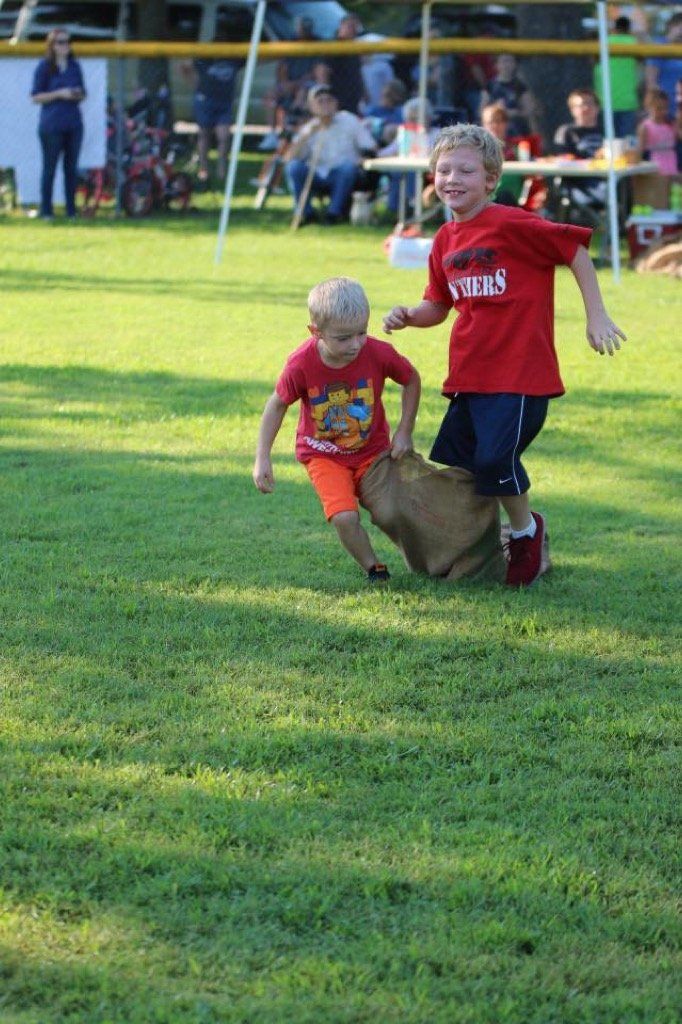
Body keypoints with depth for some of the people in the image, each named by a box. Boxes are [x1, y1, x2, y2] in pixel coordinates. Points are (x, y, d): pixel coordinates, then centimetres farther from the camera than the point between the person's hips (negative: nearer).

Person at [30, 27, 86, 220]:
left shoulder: (74, 66, 14)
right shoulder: (44, 67, -2)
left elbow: (82, 94, 21)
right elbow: (35, 96, -4)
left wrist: (78, 95, -3)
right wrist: (60, 94, -15)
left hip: (73, 123, 5)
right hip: (51, 124, -5)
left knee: (71, 168, 6)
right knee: (49, 168, -4)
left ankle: (71, 210, 11)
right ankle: (46, 211, -1)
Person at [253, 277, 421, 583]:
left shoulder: (379, 353, -23)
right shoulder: (301, 365, -25)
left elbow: (411, 380, -1)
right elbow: (277, 405, -7)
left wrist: (404, 432, -4)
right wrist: (262, 459, -8)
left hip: (373, 450, 2)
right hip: (323, 454, -2)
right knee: (344, 517, -22)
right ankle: (373, 569, 1)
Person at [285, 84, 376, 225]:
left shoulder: (350, 121, 2)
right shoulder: (310, 128, 6)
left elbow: (371, 149, -1)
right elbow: (291, 158, -6)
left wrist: (362, 160, -22)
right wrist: (304, 135, -18)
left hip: (344, 177, -2)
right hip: (317, 177, 2)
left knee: (348, 166, -34)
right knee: (294, 166, -24)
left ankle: (335, 212, -21)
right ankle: (306, 212, -14)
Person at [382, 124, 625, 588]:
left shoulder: (513, 225, -11)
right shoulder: (446, 241, 11)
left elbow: (576, 250, -6)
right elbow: (438, 306, 20)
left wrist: (597, 316, -8)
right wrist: (407, 316, -1)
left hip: (520, 373, -8)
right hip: (468, 376, 8)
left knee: (495, 458, -19)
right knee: (447, 464, 7)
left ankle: (527, 529, 9)